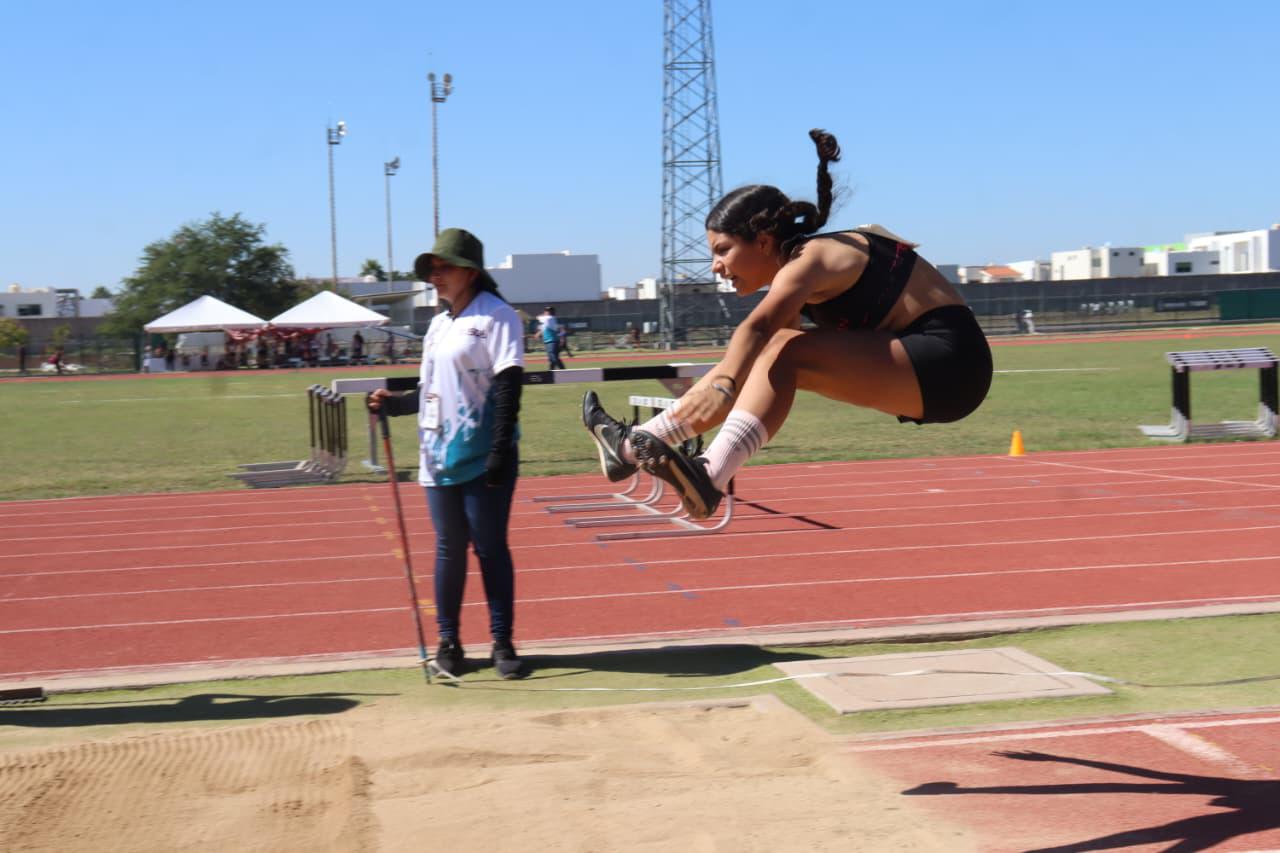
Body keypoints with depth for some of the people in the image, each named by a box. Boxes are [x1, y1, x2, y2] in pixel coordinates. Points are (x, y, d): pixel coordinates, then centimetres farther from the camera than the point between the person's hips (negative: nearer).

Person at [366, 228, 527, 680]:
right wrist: (393, 404, 8)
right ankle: (448, 640, 18)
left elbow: (508, 387, -14)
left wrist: (499, 452, -20)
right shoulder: (437, 325, 16)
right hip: (439, 457, 6)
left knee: (491, 548, -1)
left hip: (483, 459, -6)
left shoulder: (496, 316, -7)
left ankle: (502, 642, 8)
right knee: (449, 550, 10)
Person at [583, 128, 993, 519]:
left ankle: (710, 476, -30)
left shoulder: (810, 259, -18)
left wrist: (722, 387, -50)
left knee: (784, 353, -23)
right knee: (761, 358, 5)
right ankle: (635, 444, 5)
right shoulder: (801, 260, 10)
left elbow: (758, 327, -37)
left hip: (949, 365, -10)